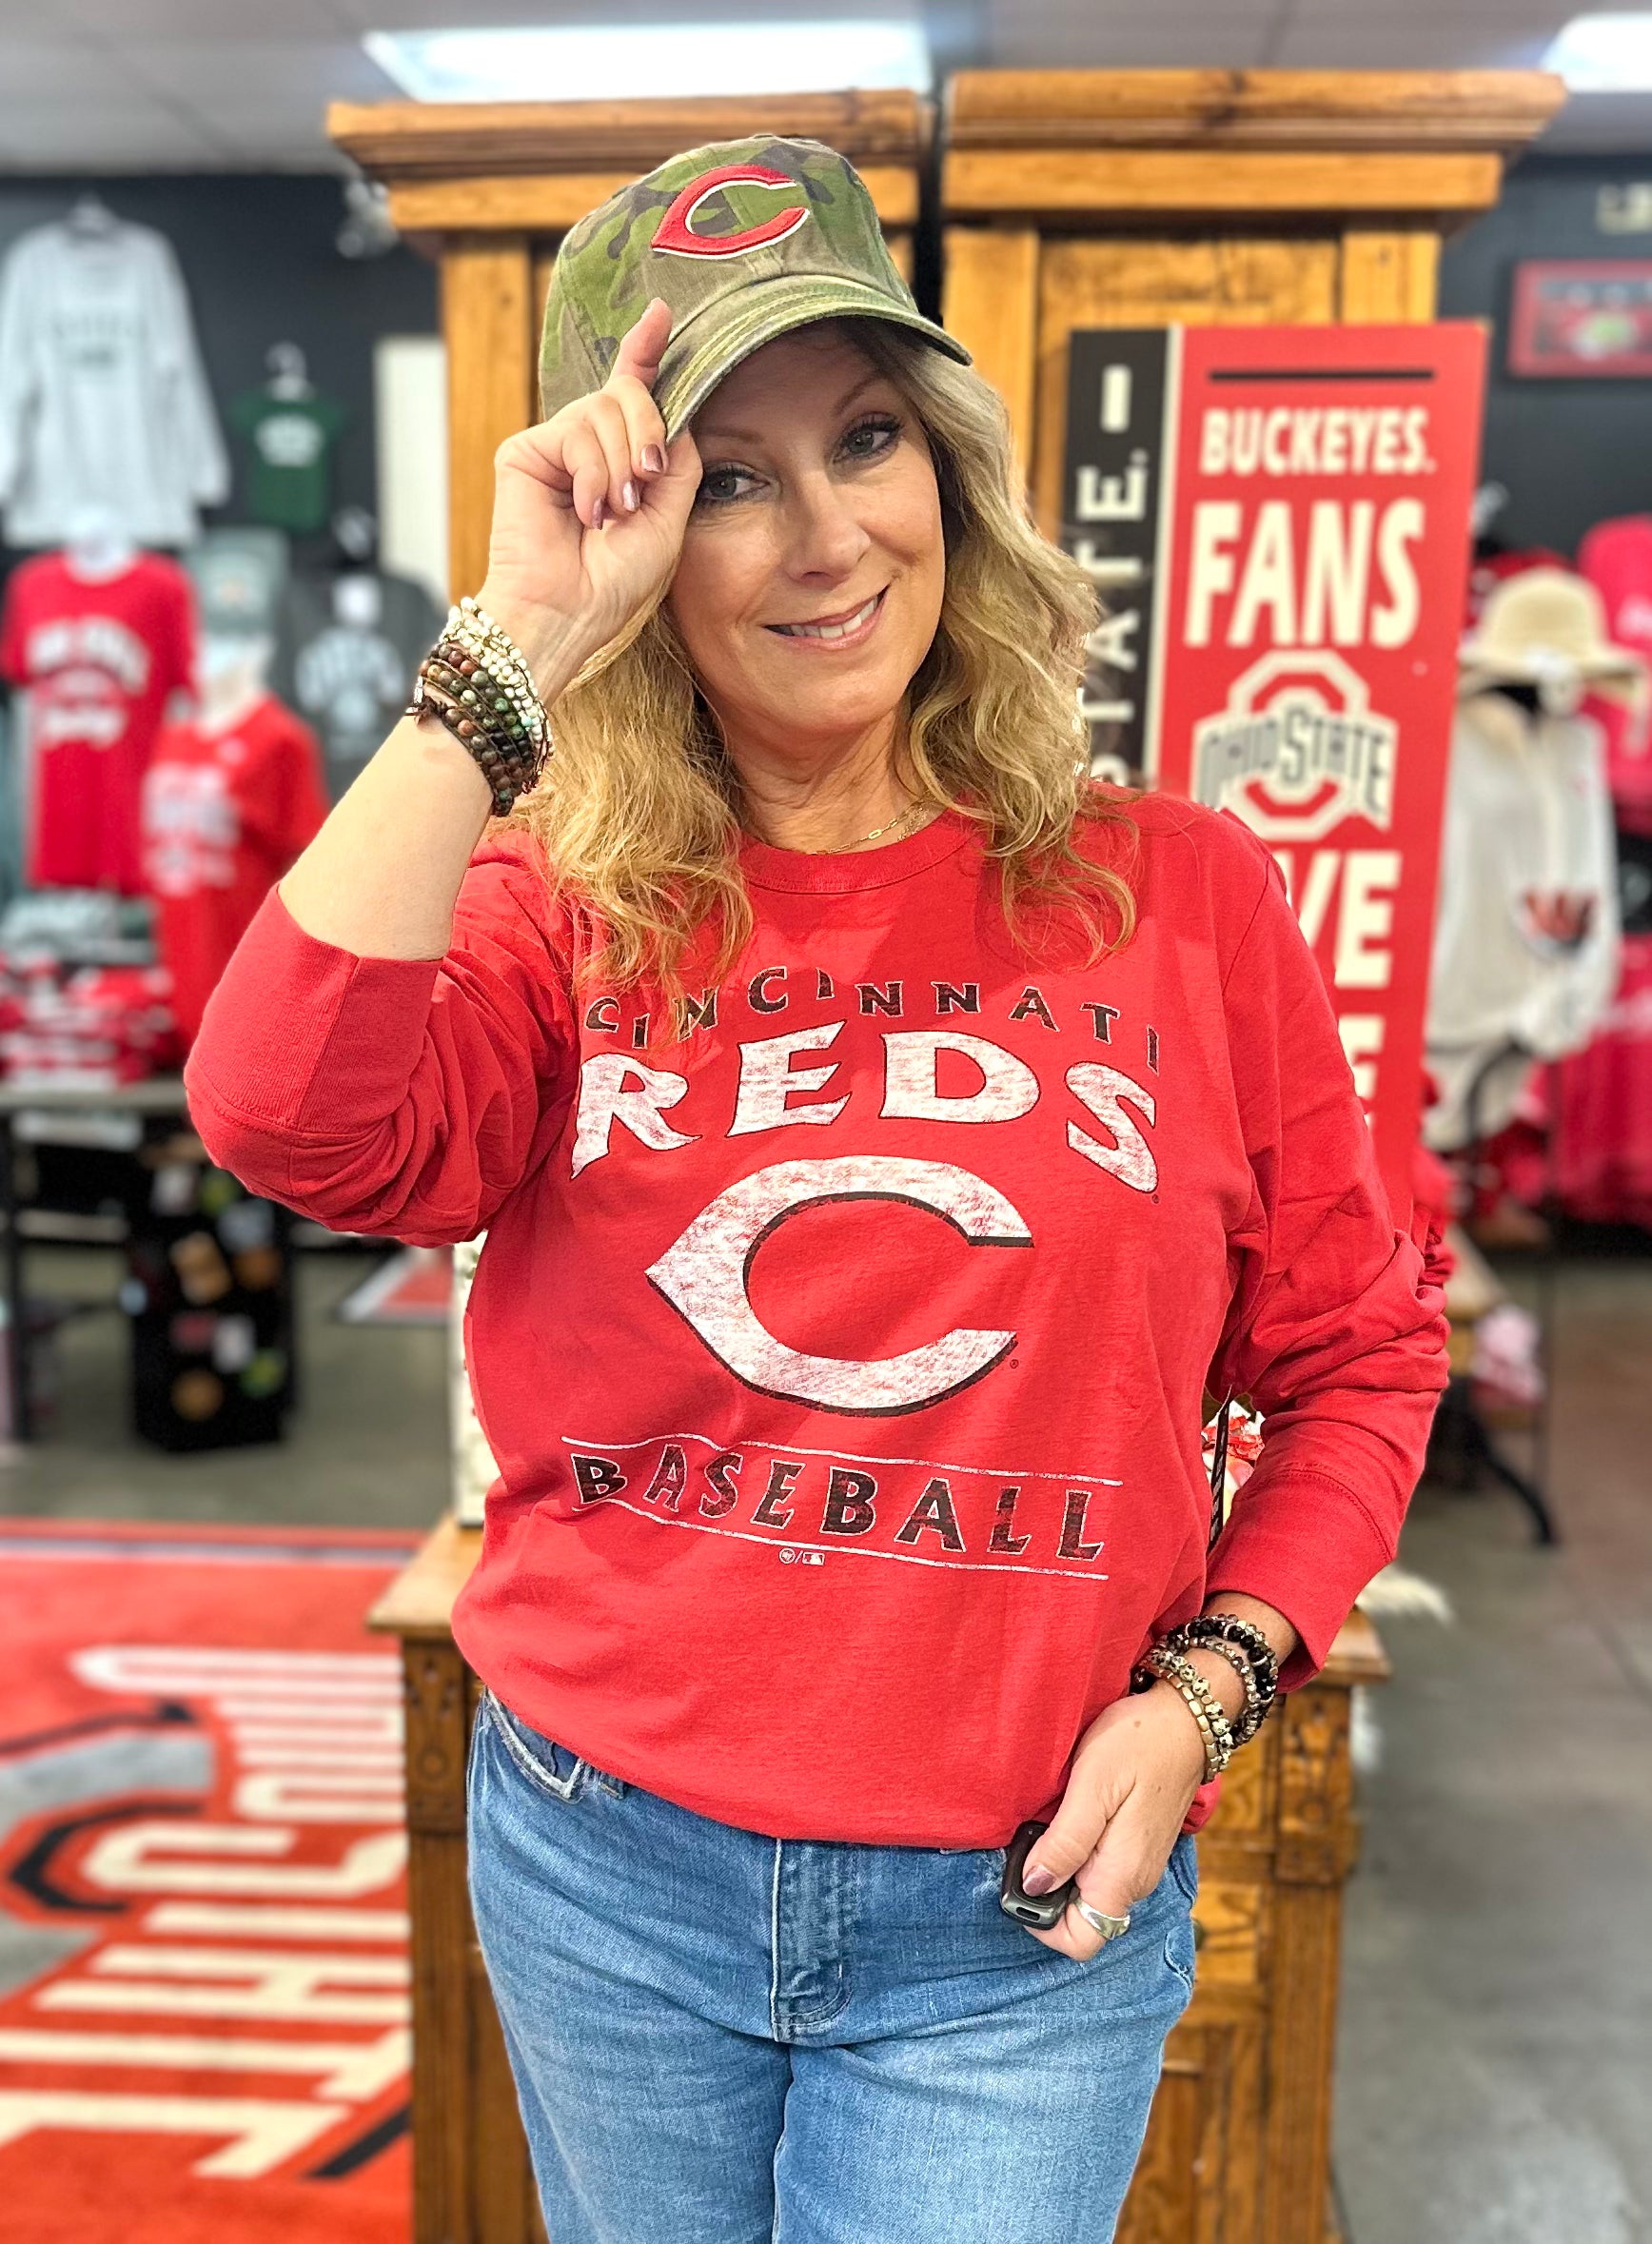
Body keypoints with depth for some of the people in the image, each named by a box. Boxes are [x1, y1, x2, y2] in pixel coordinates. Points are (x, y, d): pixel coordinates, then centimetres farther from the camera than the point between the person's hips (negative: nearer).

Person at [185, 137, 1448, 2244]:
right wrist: (515, 644, -24)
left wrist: (1204, 1688, -9)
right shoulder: (560, 909, -5)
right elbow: (290, 1121, -26)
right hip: (598, 1865, 2)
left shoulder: (1177, 896, -6)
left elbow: (1355, 1354, 2)